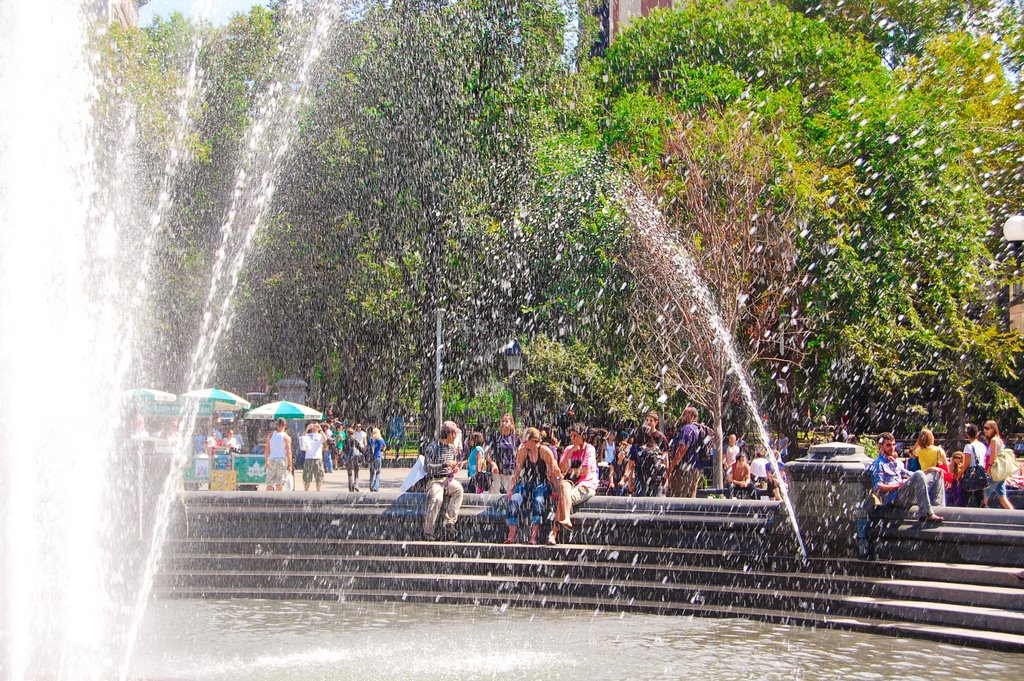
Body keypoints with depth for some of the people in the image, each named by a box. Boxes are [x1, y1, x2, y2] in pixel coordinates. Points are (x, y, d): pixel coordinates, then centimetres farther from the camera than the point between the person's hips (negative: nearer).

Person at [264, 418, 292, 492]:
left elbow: (267, 450, 6)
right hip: (282, 460, -2)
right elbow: (288, 452, -6)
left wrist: (266, 461, 15)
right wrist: (290, 465, -3)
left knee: (270, 483, 7)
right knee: (280, 483, -1)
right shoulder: (286, 437, -4)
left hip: (272, 459, 2)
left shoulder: (270, 435, 5)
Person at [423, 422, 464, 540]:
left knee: (459, 488, -29)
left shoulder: (452, 448, 15)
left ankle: (449, 522, -29)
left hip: (448, 479, 5)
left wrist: (454, 469, 5)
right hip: (435, 480, -5)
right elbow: (428, 467, -12)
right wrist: (445, 464, -19)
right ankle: (428, 532, -24)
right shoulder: (432, 448, -4)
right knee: (437, 499, -33)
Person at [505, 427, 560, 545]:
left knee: (538, 501, -34)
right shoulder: (522, 451, 1)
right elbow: (517, 470, 8)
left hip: (542, 484, -3)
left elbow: (553, 472, -6)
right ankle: (511, 535, -28)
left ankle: (534, 536, -37)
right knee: (514, 499, -25)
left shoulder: (544, 451, -10)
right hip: (525, 483, 3)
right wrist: (512, 488, 4)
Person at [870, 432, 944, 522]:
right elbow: (878, 487, -12)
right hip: (893, 499, -9)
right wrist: (898, 485, -19)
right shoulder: (878, 464, 0)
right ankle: (926, 513, -36)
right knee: (919, 474, -29)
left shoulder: (897, 462, 28)